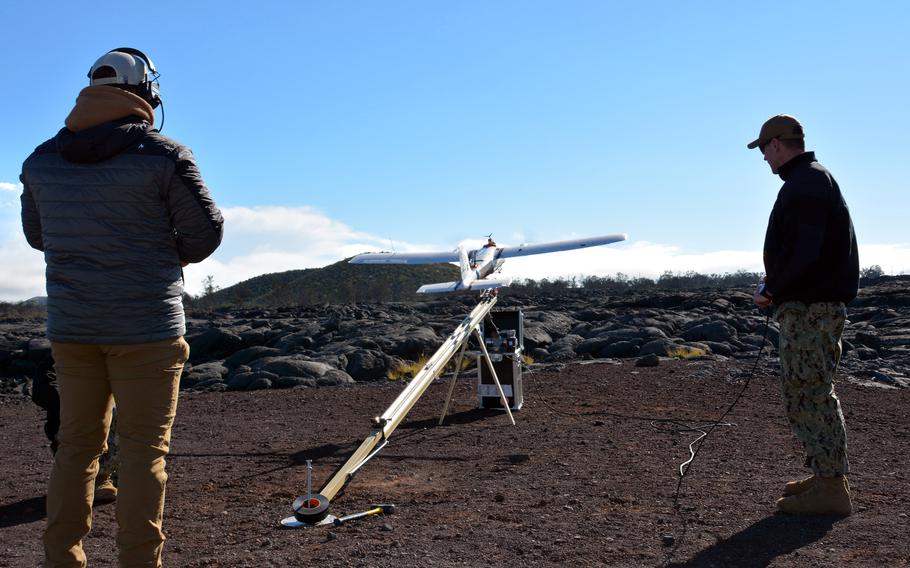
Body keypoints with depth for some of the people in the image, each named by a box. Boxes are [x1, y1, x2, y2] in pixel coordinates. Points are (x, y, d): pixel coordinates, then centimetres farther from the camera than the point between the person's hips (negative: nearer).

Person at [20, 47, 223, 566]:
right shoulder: (164, 156, -9)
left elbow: (36, 235, 19)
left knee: (77, 444, 14)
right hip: (147, 327, -5)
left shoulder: (41, 160, 8)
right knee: (144, 450, 1)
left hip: (70, 327, 5)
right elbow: (206, 233, -4)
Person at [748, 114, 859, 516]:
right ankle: (826, 476, 25)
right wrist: (776, 287, 12)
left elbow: (803, 253, -25)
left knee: (810, 393, -7)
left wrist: (771, 289, -11)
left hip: (809, 308, -11)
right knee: (808, 392, 16)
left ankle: (831, 490, -3)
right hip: (813, 305, 11)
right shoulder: (813, 179, 19)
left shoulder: (806, 184, -14)